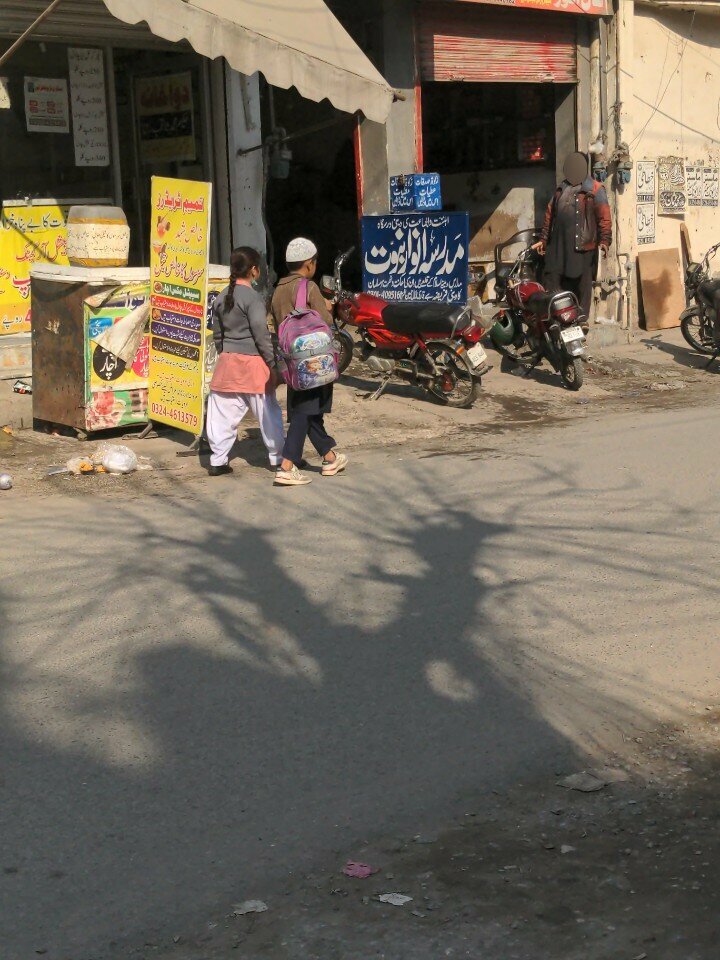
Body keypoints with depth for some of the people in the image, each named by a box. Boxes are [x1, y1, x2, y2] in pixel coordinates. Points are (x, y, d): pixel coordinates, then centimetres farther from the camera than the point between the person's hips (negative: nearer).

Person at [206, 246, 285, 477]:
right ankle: (278, 457, 14)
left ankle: (218, 461, 6)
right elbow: (261, 335, -15)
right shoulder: (253, 298, -13)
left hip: (227, 361, 6)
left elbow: (217, 334, 14)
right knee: (268, 412, 6)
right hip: (253, 363, -6)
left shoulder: (221, 298, 9)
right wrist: (272, 364, -10)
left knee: (224, 413, 6)